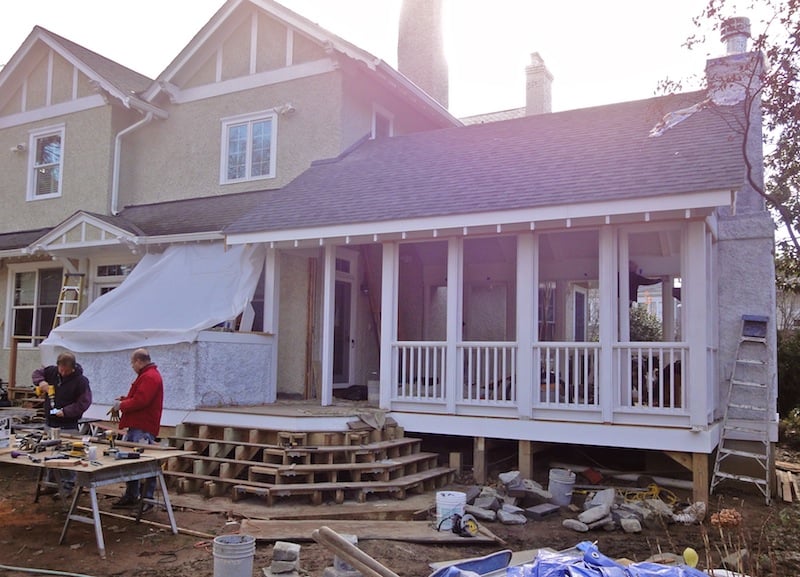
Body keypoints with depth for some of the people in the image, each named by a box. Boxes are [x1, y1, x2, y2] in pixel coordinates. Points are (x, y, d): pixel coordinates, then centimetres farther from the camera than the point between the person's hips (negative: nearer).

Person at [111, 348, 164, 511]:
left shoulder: (150, 377, -15)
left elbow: (139, 401, -22)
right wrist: (122, 400, 12)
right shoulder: (147, 375, 21)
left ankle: (148, 498, -1)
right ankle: (131, 496, 26)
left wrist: (121, 405, -8)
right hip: (137, 427, 12)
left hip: (143, 430, -12)